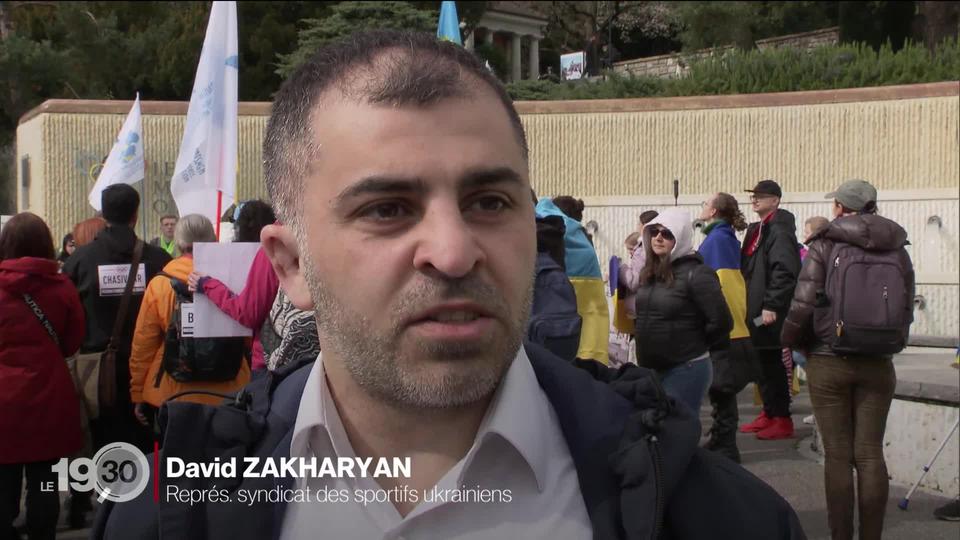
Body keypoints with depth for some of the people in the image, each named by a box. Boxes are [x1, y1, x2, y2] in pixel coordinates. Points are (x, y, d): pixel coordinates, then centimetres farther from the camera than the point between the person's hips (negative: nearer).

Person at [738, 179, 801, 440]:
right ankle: (769, 414, 24)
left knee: (773, 365, -4)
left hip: (771, 312, -9)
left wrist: (771, 306, -24)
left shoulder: (779, 230, -13)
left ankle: (782, 420, 2)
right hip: (756, 309, 9)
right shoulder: (757, 229, 17)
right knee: (762, 363, 14)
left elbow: (784, 271, -22)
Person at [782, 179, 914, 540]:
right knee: (870, 454, 8)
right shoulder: (897, 250, 3)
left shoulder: (825, 245, -7)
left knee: (838, 456, 4)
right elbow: (907, 310, 3)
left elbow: (803, 305, -12)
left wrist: (790, 342, 6)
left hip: (829, 362, -3)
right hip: (877, 365, 3)